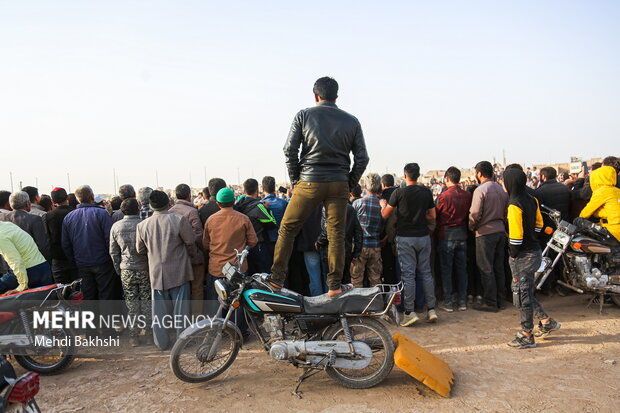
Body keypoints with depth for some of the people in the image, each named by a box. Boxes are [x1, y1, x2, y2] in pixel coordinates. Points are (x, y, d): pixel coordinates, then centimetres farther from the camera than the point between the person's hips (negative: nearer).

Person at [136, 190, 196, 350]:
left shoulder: (142, 225, -4)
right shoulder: (179, 220, -15)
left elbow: (140, 250, 8)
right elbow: (191, 242, -5)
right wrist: (191, 255, 15)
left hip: (156, 273, 3)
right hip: (179, 272, -2)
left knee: (160, 310, 14)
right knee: (180, 307, 10)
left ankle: (161, 343, 23)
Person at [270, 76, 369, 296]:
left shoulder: (303, 115, 3)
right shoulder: (351, 121, 8)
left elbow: (290, 150, -3)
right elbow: (362, 158, 5)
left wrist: (295, 179, 6)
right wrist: (350, 183, 12)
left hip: (309, 183, -2)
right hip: (339, 185, 2)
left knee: (287, 229, 9)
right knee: (336, 235, 7)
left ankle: (276, 279, 11)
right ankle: (335, 286, 10)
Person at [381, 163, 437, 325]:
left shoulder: (399, 193, -9)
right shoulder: (427, 192, 3)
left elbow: (385, 215, -1)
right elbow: (432, 216, 8)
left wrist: (383, 204, 19)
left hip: (405, 238, -3)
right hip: (423, 237, 4)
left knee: (408, 274, 0)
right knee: (426, 272, 11)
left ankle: (410, 312, 2)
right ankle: (431, 309, 15)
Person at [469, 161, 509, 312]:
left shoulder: (480, 190, -14)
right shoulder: (501, 189, 8)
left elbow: (475, 214, -16)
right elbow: (506, 211, 12)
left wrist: (471, 227, 0)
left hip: (485, 233, -7)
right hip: (501, 231, 7)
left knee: (486, 269, 0)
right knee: (499, 267, 14)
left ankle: (490, 302, 6)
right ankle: (500, 300, 22)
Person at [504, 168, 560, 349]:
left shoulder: (514, 205, -21)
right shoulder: (532, 200, 5)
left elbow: (516, 234, -22)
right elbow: (538, 224, 16)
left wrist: (513, 255, -12)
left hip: (523, 256, -9)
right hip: (535, 251, 9)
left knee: (522, 295, 3)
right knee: (526, 292, 23)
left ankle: (527, 336, 14)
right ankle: (547, 322, 31)